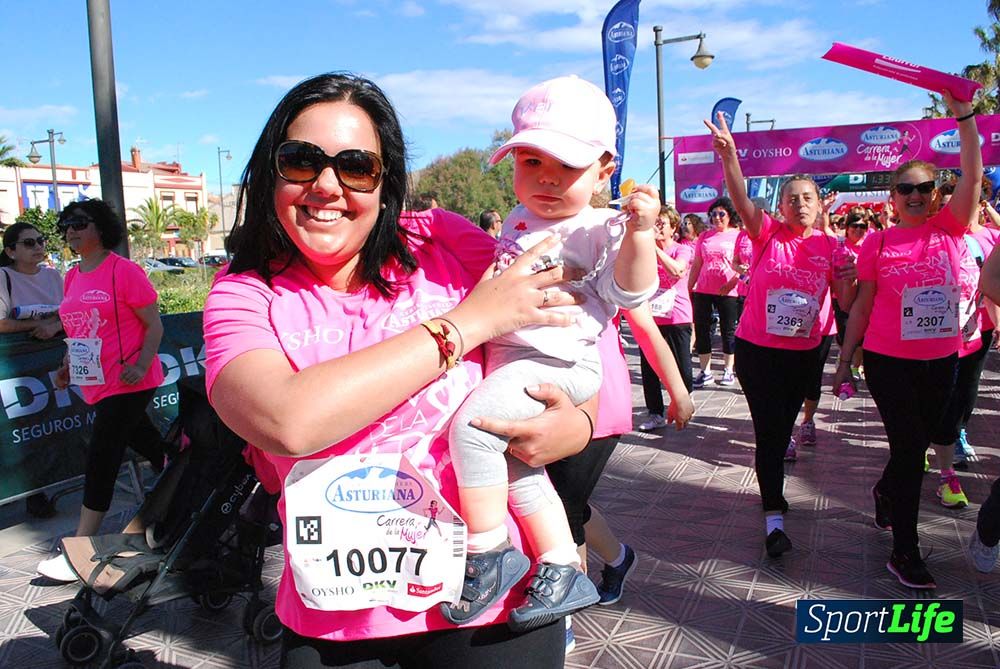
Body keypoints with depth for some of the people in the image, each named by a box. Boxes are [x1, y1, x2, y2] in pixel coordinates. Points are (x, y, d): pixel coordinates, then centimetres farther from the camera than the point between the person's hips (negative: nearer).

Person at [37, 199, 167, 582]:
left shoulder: (123, 271, -12)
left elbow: (154, 325, -12)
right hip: (95, 385, 8)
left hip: (128, 384, -8)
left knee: (101, 459, -7)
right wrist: (68, 365, 7)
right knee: (141, 440, 20)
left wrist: (141, 364, -24)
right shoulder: (71, 278, 11)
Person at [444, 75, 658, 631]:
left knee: (472, 425, -28)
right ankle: (564, 573, 26)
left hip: (554, 364, -9)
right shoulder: (520, 222, 17)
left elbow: (630, 293, -17)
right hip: (508, 356, 10)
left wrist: (639, 232, -26)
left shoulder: (600, 228, -5)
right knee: (516, 466, 15)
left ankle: (489, 554, -10)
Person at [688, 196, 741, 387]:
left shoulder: (738, 235, 0)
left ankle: (728, 369, 16)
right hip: (703, 290, 4)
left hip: (727, 292, -3)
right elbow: (696, 265, 13)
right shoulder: (705, 236, 11)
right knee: (701, 329, 4)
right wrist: (689, 288, 9)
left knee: (728, 330, 5)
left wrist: (732, 283, -18)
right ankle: (705, 371, 12)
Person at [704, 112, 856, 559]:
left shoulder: (831, 246, 1)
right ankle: (774, 518, 3)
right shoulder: (767, 234, -7)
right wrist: (729, 155, -42)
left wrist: (849, 281, -20)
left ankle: (773, 491, 44)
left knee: (782, 424, 19)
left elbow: (846, 304, 2)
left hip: (803, 353, 4)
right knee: (769, 429, -5)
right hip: (756, 349, -3)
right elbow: (741, 200, -26)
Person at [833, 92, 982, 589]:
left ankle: (885, 491, 48)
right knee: (909, 448, -3)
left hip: (941, 361, 3)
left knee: (916, 447, 17)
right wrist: (844, 360, 1)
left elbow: (972, 176, -11)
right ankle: (905, 554, 8)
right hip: (888, 361, -3)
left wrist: (964, 116, -16)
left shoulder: (949, 228, 2)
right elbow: (862, 304, 0)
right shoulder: (878, 242, -3)